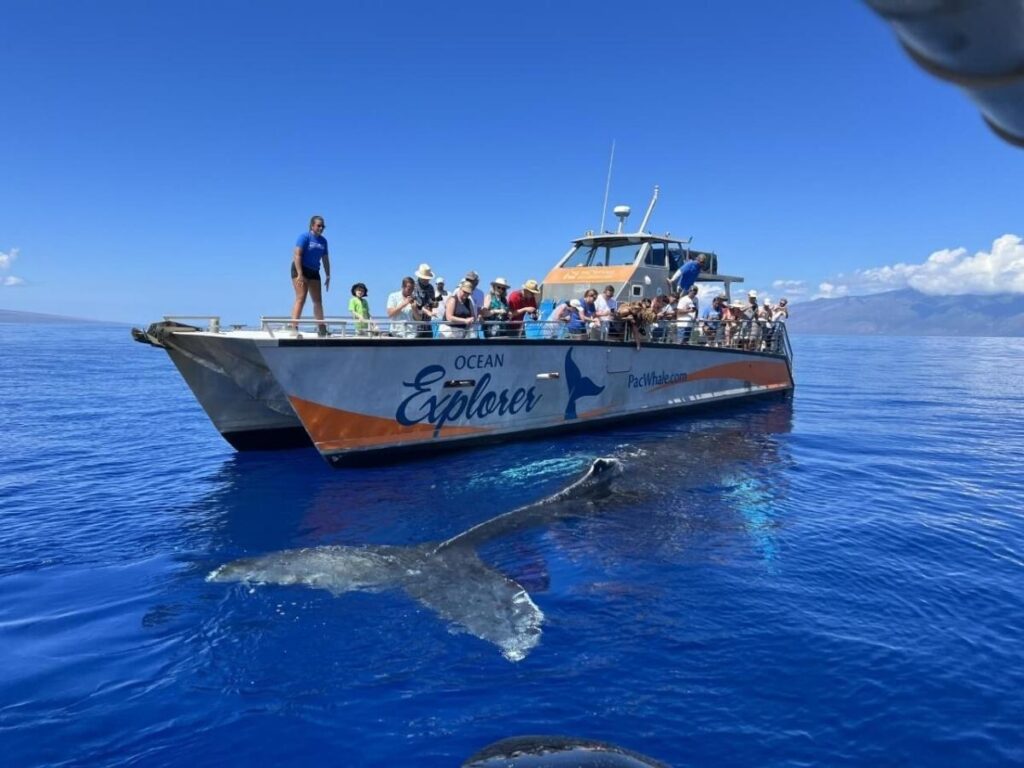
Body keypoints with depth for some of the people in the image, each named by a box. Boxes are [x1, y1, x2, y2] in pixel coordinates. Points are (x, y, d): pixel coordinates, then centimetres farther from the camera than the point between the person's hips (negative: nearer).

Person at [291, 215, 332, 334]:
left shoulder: (323, 241, 11)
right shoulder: (304, 237, -9)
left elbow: (326, 259, 16)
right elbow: (297, 255, -17)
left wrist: (328, 276, 11)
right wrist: (300, 274, -24)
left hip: (314, 272, 7)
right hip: (300, 270, -7)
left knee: (318, 300, 7)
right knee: (301, 298, -16)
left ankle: (321, 329, 13)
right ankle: (294, 327, -18)